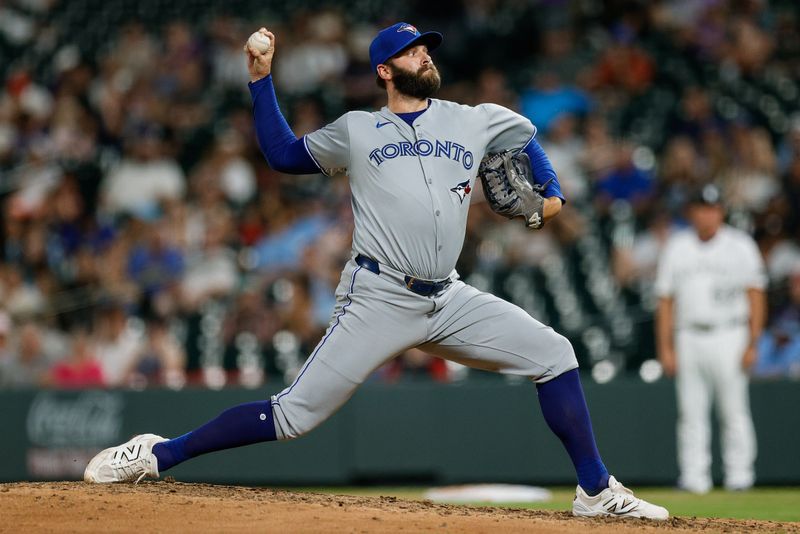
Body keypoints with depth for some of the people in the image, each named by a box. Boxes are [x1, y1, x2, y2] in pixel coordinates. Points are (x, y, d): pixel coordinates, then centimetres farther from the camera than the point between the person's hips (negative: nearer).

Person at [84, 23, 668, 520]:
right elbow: (285, 154, 17)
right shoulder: (356, 131, 8)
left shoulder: (474, 122, 13)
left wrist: (552, 192, 14)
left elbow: (528, 136, 30)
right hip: (378, 300, -4)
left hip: (449, 299, 4)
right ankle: (157, 455, -1)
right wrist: (261, 79, 10)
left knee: (553, 354, -5)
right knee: (294, 415, -10)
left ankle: (596, 492, 3)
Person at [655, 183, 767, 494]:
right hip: (688, 337, 2)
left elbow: (756, 296, 0)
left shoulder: (740, 246, 3)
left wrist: (752, 344, -8)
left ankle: (739, 476, 2)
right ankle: (694, 477, 3)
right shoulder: (676, 247, 10)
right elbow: (665, 300, 10)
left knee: (734, 412, -3)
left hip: (728, 337, -2)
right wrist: (665, 348, 3)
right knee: (691, 413, 0)